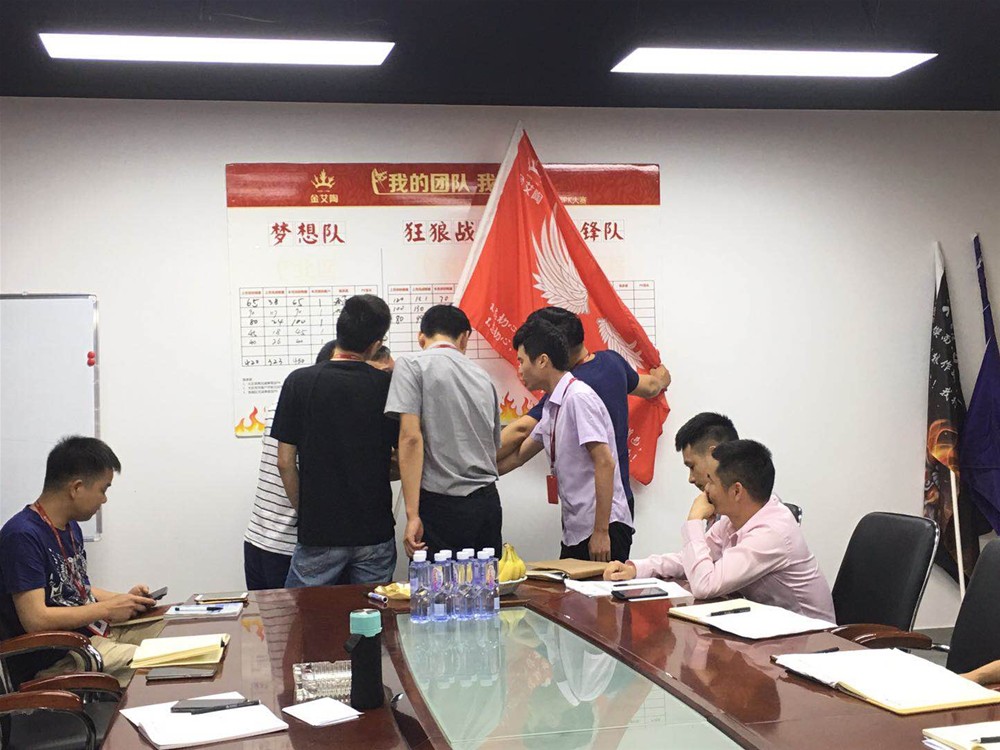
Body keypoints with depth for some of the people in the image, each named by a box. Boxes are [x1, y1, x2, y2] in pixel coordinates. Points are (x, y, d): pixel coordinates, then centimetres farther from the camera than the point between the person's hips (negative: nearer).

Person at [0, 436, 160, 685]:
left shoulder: (71, 527, 14)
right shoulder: (22, 536, -17)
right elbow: (35, 619, -23)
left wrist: (123, 599, 9)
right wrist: (108, 609, -16)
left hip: (97, 631, 10)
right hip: (57, 659, -10)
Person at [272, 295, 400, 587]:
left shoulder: (300, 382, -6)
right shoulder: (387, 385, -4)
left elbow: (286, 462, -4)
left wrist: (304, 511, 8)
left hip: (319, 534, -1)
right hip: (375, 531, 2)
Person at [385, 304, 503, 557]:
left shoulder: (411, 365, -1)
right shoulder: (483, 376, 16)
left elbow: (411, 438, -11)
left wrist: (412, 514, -13)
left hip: (443, 505, -5)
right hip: (488, 502, 5)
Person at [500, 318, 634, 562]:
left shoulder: (578, 398, -14)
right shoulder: (553, 407, 13)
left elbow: (605, 464, -19)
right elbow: (519, 456, 27)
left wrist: (601, 531, -20)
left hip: (604, 530, -9)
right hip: (575, 531, 9)